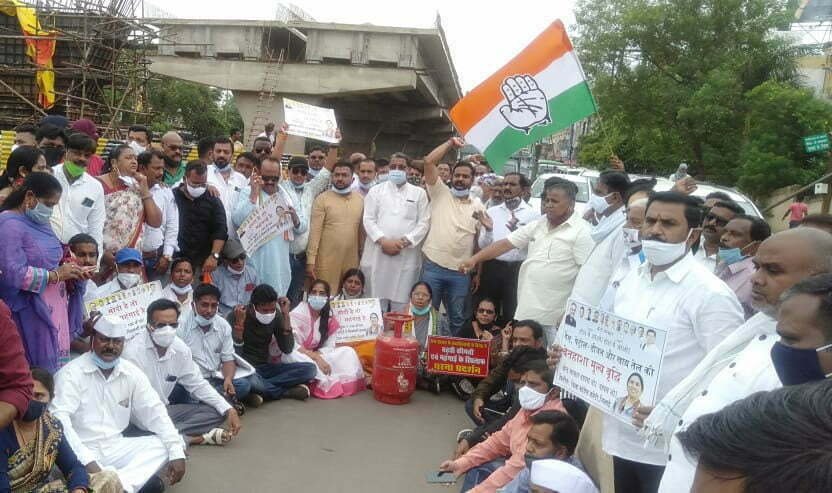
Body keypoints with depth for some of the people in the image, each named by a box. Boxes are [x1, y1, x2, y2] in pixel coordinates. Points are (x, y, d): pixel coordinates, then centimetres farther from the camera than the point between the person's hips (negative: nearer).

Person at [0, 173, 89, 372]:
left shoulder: (40, 222, 13)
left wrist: (68, 273, 2)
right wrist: (56, 275, -18)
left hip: (54, 310, 8)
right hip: (29, 313, -8)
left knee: (57, 364, 10)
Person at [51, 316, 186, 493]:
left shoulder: (132, 373, 3)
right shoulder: (71, 373, -11)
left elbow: (154, 412, 2)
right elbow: (59, 419, -22)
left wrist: (177, 452, -11)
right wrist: (87, 461, -33)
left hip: (115, 448, 5)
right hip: (81, 452, -5)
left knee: (162, 445, -13)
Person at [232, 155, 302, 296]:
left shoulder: (286, 196, 12)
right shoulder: (247, 192, -1)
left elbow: (302, 227, 11)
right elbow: (237, 221, -18)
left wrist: (295, 217, -10)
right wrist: (254, 194, -20)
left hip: (281, 262, 4)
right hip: (256, 260, -4)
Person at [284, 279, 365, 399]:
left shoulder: (329, 318, 0)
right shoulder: (298, 314, -15)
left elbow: (329, 346, -2)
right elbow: (291, 345, -23)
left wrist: (317, 356, -25)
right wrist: (317, 357, -30)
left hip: (316, 355, 4)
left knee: (348, 352, -11)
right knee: (293, 356, -39)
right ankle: (327, 382, -32)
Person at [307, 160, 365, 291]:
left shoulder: (360, 200, 8)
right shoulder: (322, 199, -3)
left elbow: (361, 231, 13)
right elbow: (315, 231, -6)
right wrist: (311, 260, -10)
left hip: (352, 260, 3)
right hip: (327, 261, -3)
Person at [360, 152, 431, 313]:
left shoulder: (419, 193, 10)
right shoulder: (376, 190, 11)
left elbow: (424, 222, 3)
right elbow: (368, 219, 3)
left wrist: (404, 241, -10)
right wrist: (383, 240, -12)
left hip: (407, 256, 0)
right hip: (378, 254, 1)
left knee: (401, 302, 1)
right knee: (377, 300, 3)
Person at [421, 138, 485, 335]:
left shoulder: (478, 206, 9)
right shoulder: (440, 193, 4)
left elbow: (480, 241, 11)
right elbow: (429, 161, -6)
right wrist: (451, 143, 0)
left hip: (461, 272, 2)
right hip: (433, 267, -2)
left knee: (458, 320, 13)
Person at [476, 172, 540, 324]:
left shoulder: (533, 214, -2)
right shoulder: (492, 211, 7)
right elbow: (482, 246, 5)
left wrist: (516, 231, -24)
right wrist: (488, 230, -14)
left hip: (517, 269, -3)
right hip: (491, 268, 3)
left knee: (512, 314, 4)